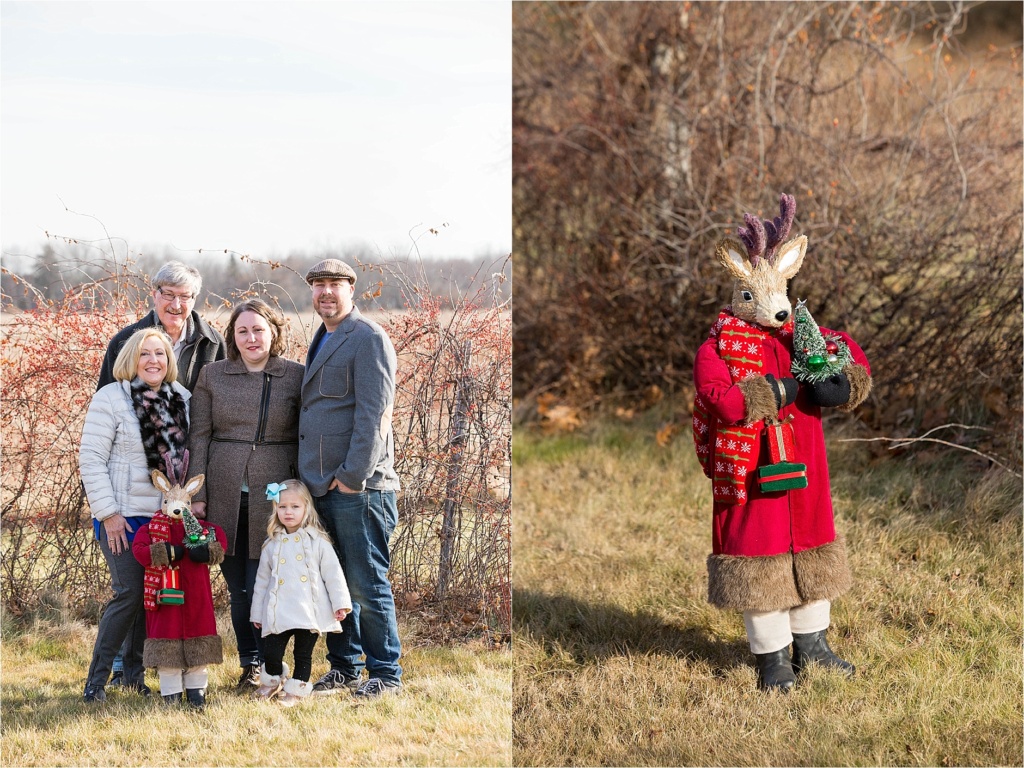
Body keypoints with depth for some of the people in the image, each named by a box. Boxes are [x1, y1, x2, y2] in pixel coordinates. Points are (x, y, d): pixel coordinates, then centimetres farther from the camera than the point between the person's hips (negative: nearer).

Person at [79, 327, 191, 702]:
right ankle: (96, 679, -1)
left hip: (168, 517, 5)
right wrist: (107, 513, -13)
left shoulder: (181, 400, 8)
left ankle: (134, 671, 19)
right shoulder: (111, 399, -8)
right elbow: (91, 459, -9)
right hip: (125, 517, -5)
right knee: (130, 593, -10)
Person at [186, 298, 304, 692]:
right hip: (226, 494, 2)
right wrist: (197, 495, 1)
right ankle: (249, 663, 19)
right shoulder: (213, 376, 8)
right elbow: (199, 436, 7)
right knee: (236, 586, 6)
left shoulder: (296, 377, 3)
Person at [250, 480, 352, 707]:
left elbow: (332, 574, 1)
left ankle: (297, 688, 21)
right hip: (279, 613, 2)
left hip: (309, 612, -2)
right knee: (271, 654, 0)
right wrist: (257, 613, 18)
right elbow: (262, 579, 17)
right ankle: (271, 682, 26)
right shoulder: (272, 545, 10)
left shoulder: (317, 542, 1)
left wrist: (340, 603, -5)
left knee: (303, 654, 4)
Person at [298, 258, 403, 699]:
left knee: (368, 584, -3)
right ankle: (344, 668, 20)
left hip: (358, 487, -8)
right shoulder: (322, 341, 19)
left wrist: (352, 478, -18)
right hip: (322, 487, 8)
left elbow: (374, 415, -15)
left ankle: (385, 674, 5)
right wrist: (311, 479, 14)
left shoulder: (368, 339, -8)